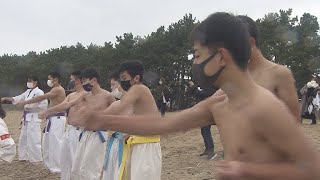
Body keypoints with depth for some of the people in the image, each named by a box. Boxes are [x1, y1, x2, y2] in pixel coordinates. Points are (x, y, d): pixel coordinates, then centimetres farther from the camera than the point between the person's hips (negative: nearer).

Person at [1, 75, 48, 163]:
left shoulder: (39, 92, -11)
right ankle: (25, 156, 27)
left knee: (33, 139, -6)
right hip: (26, 117, 9)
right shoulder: (28, 92, 15)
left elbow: (44, 104, -20)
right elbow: (17, 99, 14)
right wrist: (5, 98, 2)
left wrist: (31, 107, -16)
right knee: (23, 138, 15)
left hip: (34, 117, -9)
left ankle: (36, 158, 4)